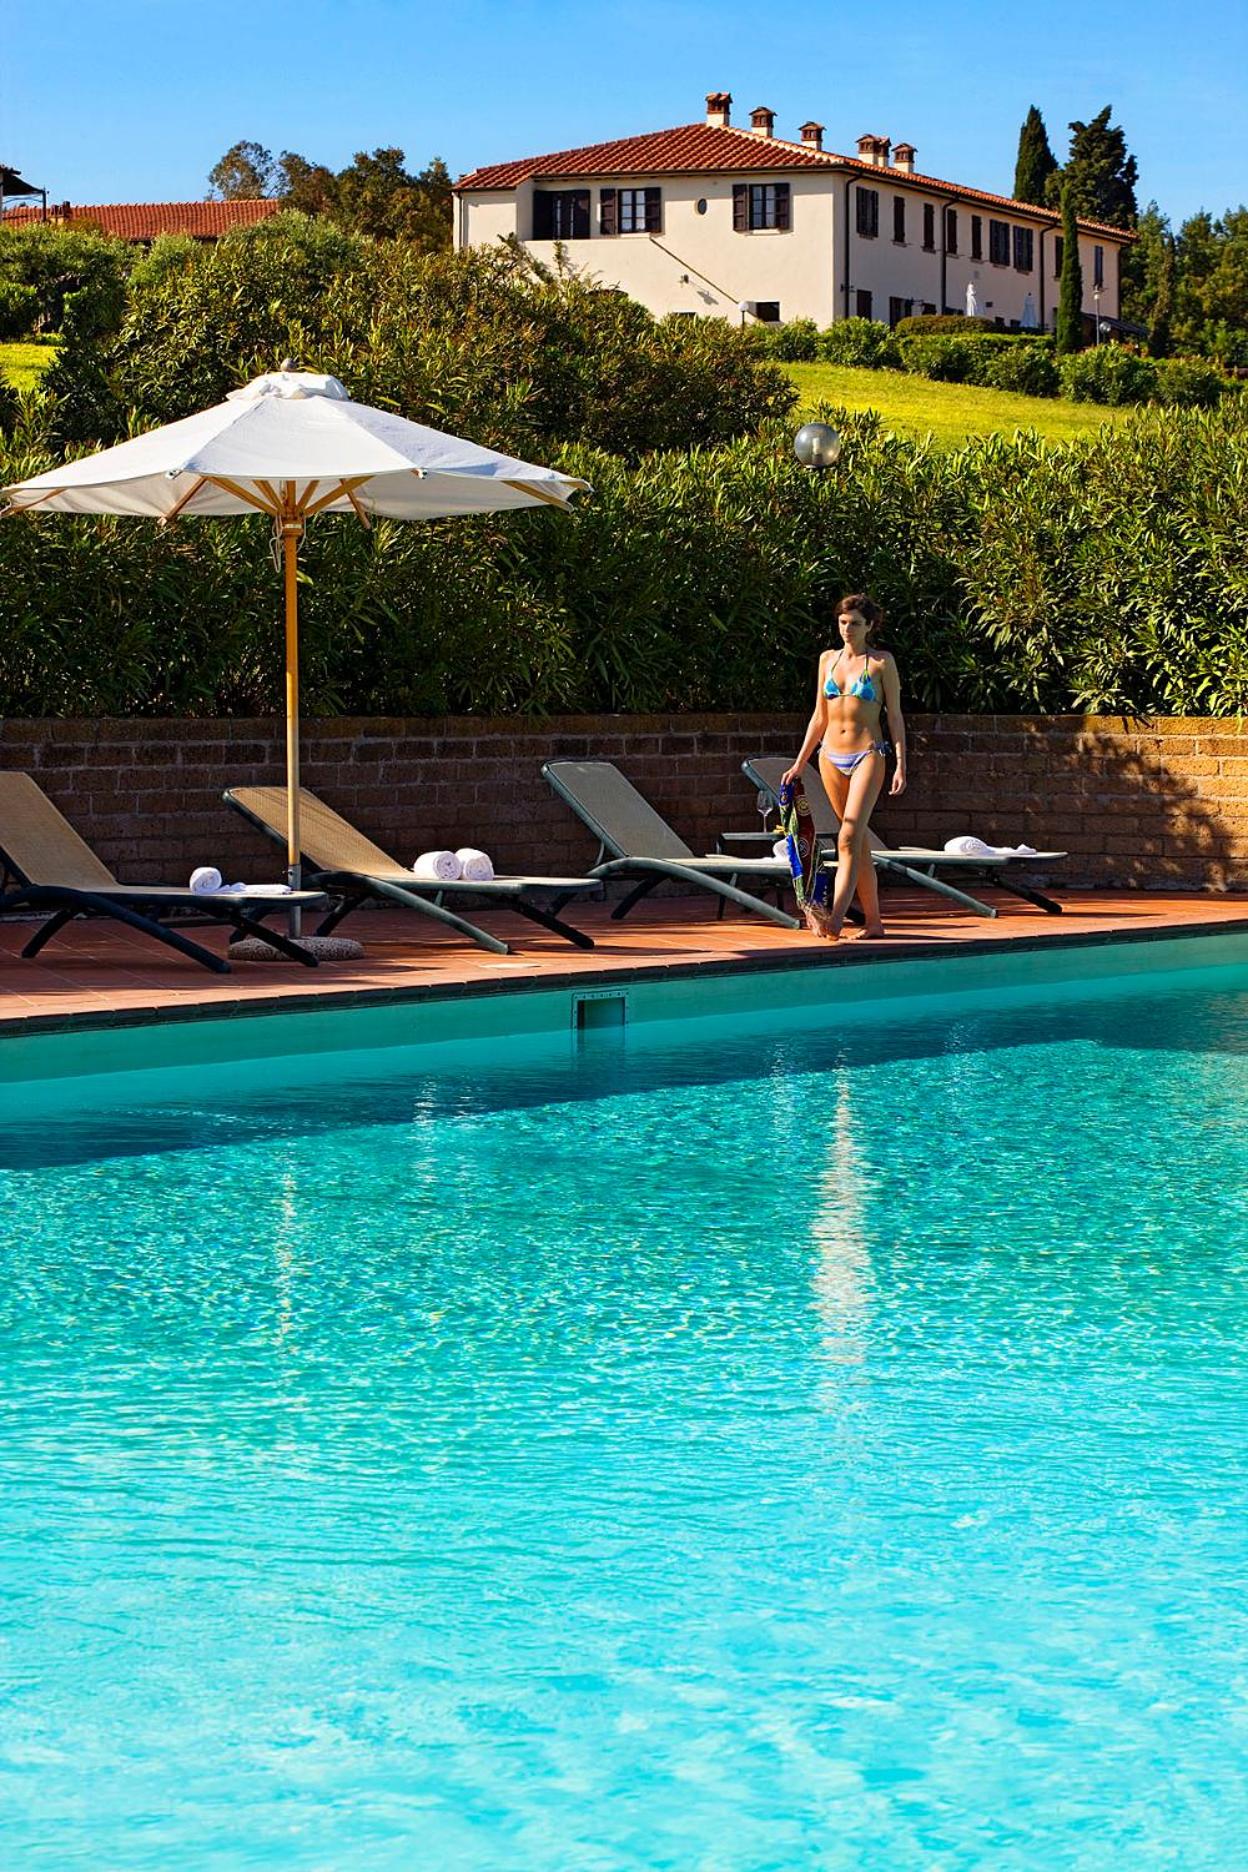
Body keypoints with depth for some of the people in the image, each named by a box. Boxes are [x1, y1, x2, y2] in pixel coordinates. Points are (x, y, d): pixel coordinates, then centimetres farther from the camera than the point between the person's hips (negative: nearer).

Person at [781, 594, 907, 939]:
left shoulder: (881, 662, 0)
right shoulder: (828, 659, 12)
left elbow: (895, 716, 0)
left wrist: (901, 765, -8)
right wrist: (800, 763, 16)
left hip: (868, 754, -5)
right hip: (832, 756, 5)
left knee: (849, 838, -18)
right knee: (858, 842, 8)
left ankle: (835, 918, -29)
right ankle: (874, 922, 11)